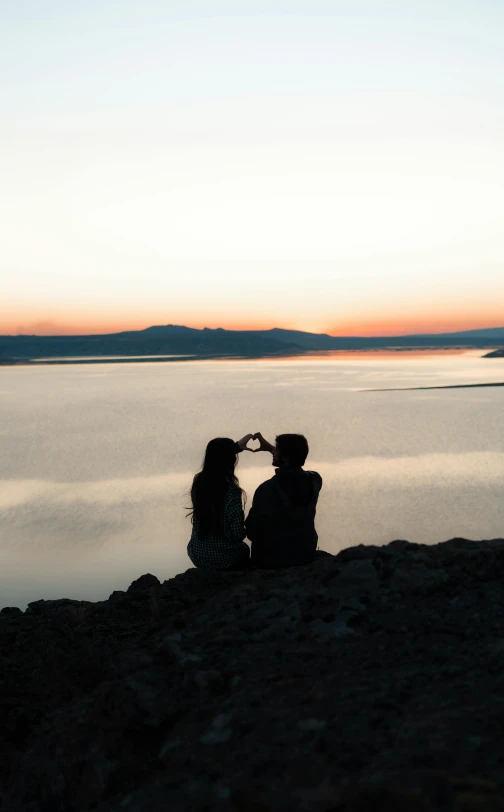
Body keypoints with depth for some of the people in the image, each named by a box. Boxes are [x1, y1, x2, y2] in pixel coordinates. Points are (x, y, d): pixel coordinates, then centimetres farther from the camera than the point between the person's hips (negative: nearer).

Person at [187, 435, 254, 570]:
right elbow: (238, 535, -20)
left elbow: (216, 460, 15)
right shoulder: (232, 492, -26)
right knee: (244, 549, 31)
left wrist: (236, 446, 13)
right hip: (224, 559, -4)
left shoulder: (198, 481, -9)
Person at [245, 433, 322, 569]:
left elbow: (252, 532, -14)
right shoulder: (314, 480, -10)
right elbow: (292, 470, 15)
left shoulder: (267, 489, -24)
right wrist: (270, 448, 19)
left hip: (272, 560, -4)